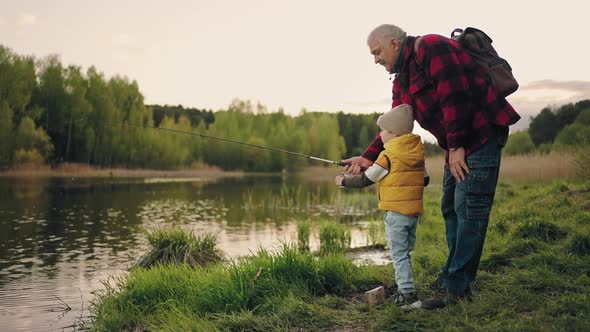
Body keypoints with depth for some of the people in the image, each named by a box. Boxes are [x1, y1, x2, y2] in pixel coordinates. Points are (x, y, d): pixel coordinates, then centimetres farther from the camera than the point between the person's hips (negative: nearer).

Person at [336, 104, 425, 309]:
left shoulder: (388, 156, -13)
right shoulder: (418, 152, 6)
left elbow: (366, 179, -5)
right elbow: (424, 180, 16)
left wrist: (344, 181, 10)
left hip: (395, 212, -7)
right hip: (415, 211, 7)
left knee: (399, 254, -3)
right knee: (405, 252, 16)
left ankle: (408, 295, -7)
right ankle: (404, 289, 21)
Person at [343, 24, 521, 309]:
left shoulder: (431, 48, -13)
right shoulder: (401, 78, 17)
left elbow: (455, 95, -21)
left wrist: (456, 146, -19)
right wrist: (368, 158, 9)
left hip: (481, 134, -10)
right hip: (457, 145, 10)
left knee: (468, 209, -10)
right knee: (451, 209, 10)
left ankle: (455, 286, -7)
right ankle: (457, 283, 17)